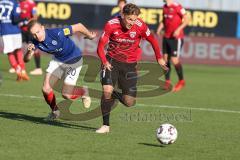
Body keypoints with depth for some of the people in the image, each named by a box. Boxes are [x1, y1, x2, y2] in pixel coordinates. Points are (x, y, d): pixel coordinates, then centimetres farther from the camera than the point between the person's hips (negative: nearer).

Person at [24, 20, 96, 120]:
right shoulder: (36, 42, -18)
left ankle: (83, 92, 25)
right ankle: (55, 111, 25)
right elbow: (26, 59, -16)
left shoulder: (57, 34, -37)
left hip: (73, 60, -5)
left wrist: (89, 36, -10)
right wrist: (29, 51, -40)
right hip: (57, 60, 5)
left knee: (66, 95, -8)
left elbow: (78, 26, -28)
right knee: (46, 89, -4)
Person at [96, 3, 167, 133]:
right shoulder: (111, 25, -17)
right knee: (107, 90, -23)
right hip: (112, 61, -1)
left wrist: (159, 58, 11)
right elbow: (101, 46, -12)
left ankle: (113, 95, 32)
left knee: (129, 102, -3)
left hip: (130, 64, 1)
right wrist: (104, 61, -28)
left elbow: (152, 40, 2)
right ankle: (105, 125, -8)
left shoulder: (140, 26, -16)